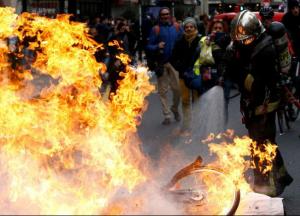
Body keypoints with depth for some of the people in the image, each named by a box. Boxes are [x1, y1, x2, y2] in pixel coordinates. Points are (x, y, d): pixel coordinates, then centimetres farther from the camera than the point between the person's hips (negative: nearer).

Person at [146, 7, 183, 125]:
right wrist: (157, 47, -18)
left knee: (177, 88, -2)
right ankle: (167, 115, 7)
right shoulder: (156, 29, 3)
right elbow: (149, 46, 1)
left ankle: (175, 109, 24)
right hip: (161, 63, -1)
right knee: (163, 91, 1)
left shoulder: (177, 27, 7)